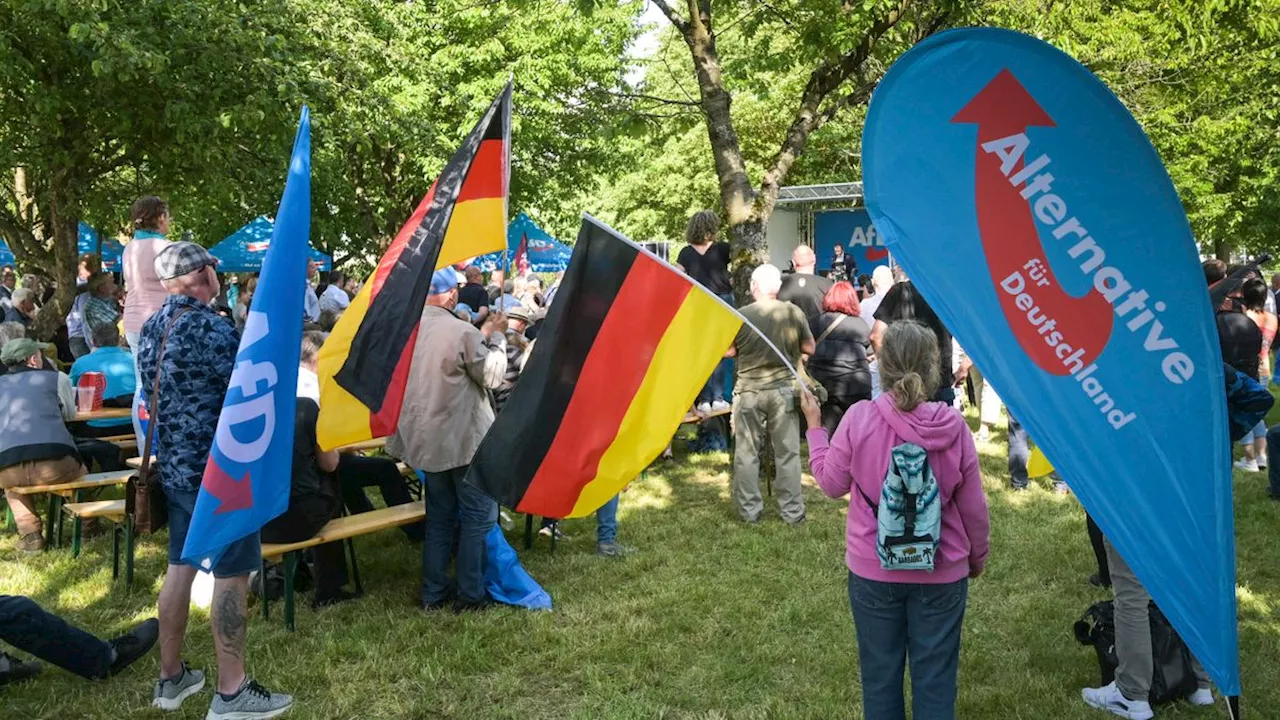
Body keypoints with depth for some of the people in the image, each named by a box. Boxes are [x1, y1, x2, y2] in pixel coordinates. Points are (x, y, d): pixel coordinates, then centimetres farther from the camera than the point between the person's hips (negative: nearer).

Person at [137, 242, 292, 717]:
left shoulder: (152, 329, 7)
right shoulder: (212, 328, -19)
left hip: (172, 466, 8)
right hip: (218, 470, -8)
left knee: (180, 567, 16)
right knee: (231, 574, -1)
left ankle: (171, 678, 27)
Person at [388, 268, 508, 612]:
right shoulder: (463, 332, -19)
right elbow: (492, 376, -8)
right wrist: (496, 337, 3)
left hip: (427, 438, 7)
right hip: (465, 438, -6)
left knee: (439, 516, 17)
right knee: (478, 515, 6)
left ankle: (434, 592, 21)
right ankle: (470, 594, 10)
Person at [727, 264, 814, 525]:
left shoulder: (741, 315, -9)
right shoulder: (794, 312, -7)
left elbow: (728, 351, -1)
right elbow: (809, 348, 3)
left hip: (749, 391, -1)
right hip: (784, 389, 1)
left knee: (746, 453, 10)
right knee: (788, 453, 9)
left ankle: (749, 510, 15)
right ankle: (792, 512, 14)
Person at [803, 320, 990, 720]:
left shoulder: (859, 419, -15)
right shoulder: (954, 426, -12)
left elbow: (831, 484, -1)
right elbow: (973, 507, -3)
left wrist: (814, 427, 12)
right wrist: (978, 556, 15)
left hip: (873, 570, 0)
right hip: (942, 573, 0)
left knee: (880, 672, 15)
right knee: (935, 676, 13)